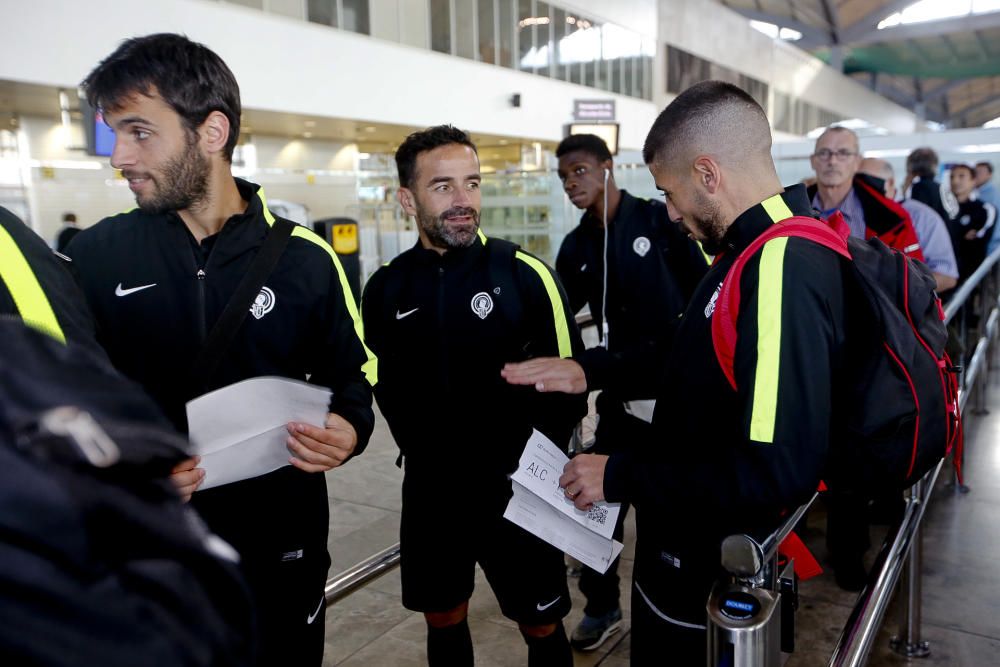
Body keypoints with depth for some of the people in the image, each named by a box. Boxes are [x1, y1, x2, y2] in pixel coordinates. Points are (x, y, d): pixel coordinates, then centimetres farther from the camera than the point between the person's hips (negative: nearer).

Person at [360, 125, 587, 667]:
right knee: (442, 621, 20)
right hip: (429, 490, 3)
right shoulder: (386, 288, -1)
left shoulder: (524, 274, -11)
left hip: (514, 489, -3)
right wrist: (423, 451, 4)